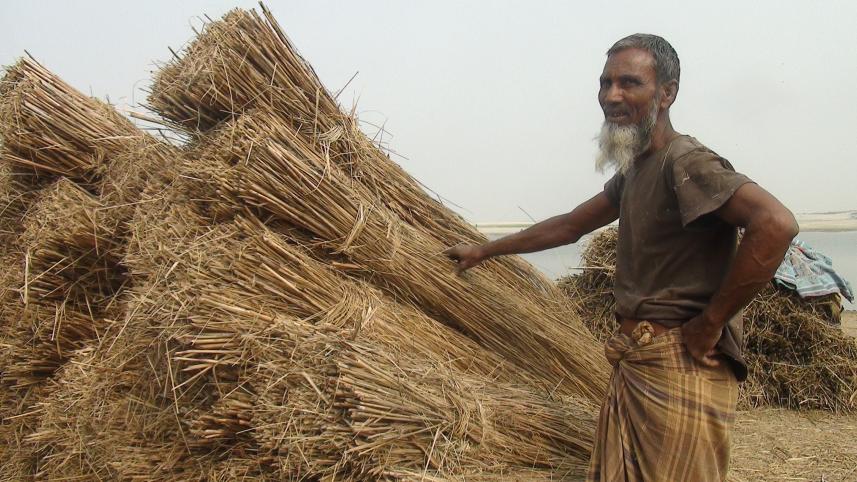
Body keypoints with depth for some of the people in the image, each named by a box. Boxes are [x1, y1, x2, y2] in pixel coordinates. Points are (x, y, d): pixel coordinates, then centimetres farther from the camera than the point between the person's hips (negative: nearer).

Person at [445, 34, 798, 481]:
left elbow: (776, 223, -28)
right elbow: (569, 225, 25)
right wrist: (484, 250, 29)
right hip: (633, 361, 9)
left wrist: (712, 321, -21)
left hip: (680, 365, -9)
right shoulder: (634, 169, 15)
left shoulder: (685, 162, -15)